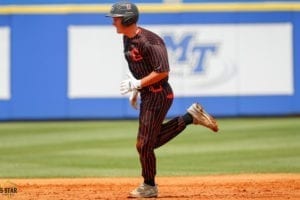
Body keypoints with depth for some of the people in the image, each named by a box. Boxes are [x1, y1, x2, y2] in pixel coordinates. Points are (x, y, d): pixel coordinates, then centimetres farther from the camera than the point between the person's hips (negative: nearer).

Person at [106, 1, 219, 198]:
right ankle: (191, 116, 21)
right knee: (153, 140, 16)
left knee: (144, 144, -3)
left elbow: (163, 71, -24)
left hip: (159, 95, -10)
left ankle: (149, 187, 14)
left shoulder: (148, 41, -23)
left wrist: (138, 83, -21)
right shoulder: (127, 39, 7)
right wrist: (135, 90, 16)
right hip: (147, 95, 10)